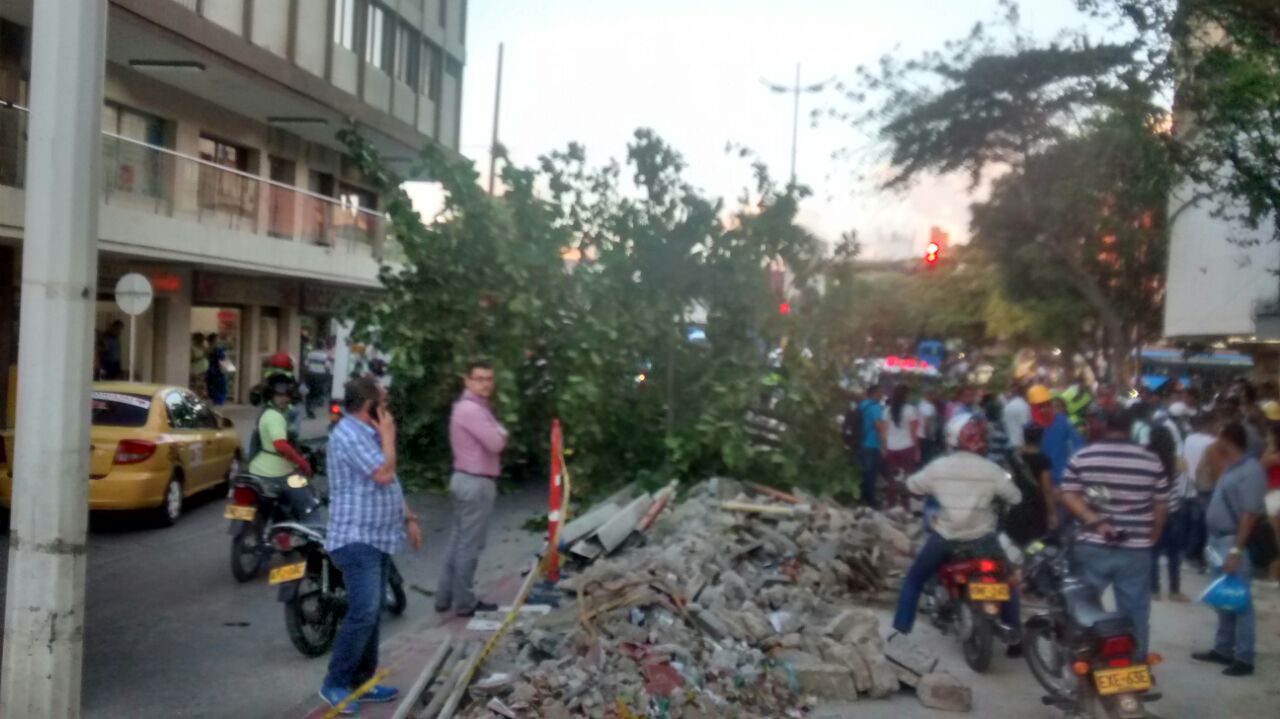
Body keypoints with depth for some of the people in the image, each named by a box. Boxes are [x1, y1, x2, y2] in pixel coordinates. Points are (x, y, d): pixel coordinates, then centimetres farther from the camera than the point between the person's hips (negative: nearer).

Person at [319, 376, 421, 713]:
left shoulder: (368, 433, 16)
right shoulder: (348, 435, -17)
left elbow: (390, 485, 23)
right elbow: (383, 474, -24)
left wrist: (408, 518, 21)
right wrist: (388, 436, -10)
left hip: (377, 537, 10)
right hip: (357, 539, -10)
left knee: (372, 613, 11)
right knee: (363, 613, -14)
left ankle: (361, 681, 17)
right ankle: (335, 683, -3)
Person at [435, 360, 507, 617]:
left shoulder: (473, 407, 16)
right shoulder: (471, 409, -20)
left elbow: (487, 441, 19)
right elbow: (495, 443, -23)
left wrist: (496, 434, -2)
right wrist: (501, 432, -2)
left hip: (466, 479, 11)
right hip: (476, 483, -11)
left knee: (458, 540, 15)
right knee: (470, 544, -3)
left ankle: (445, 597, 21)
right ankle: (465, 603, 4)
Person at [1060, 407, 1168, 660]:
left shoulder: (1081, 458, -2)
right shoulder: (1151, 462, -2)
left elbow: (1068, 495, -9)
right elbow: (1161, 506, 3)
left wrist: (1094, 521, -12)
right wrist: (1151, 537, 16)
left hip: (1092, 547, 0)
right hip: (1135, 550, 0)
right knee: (1134, 613, 9)